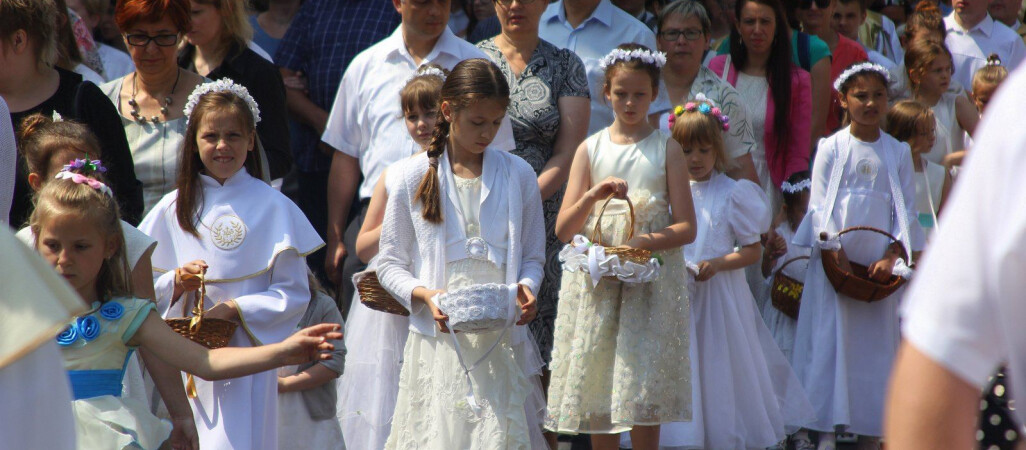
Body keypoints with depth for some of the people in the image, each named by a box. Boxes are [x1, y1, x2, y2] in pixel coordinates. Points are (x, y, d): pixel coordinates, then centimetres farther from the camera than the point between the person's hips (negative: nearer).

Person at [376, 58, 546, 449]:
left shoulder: (518, 175, 8)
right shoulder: (413, 177, 3)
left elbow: (533, 255, 14)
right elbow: (390, 264, 6)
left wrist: (525, 287, -8)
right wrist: (425, 294, -13)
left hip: (503, 341, 1)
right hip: (439, 340, -1)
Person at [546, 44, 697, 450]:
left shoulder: (667, 149, 4)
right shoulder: (590, 149, 7)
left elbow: (686, 226, 0)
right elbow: (563, 229, 3)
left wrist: (651, 242, -18)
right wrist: (592, 196, -15)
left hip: (651, 279, -2)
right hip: (596, 279, 2)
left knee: (643, 393, -5)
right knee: (596, 386, 2)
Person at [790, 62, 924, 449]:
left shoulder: (897, 152, 7)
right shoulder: (831, 148, 1)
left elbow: (906, 210, 6)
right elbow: (819, 206, -1)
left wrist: (892, 257, -6)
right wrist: (833, 250, -11)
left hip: (879, 263, 2)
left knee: (876, 344, 3)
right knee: (829, 341, -3)